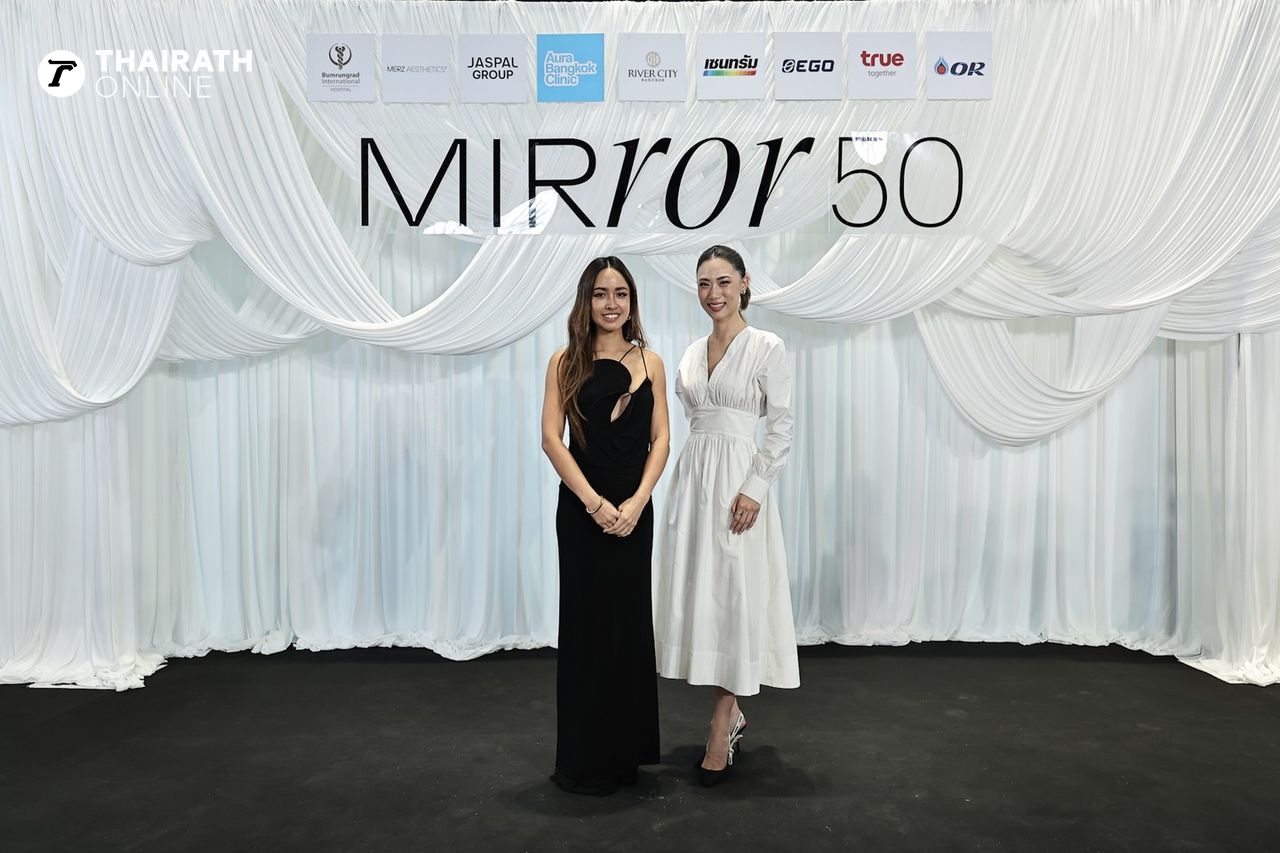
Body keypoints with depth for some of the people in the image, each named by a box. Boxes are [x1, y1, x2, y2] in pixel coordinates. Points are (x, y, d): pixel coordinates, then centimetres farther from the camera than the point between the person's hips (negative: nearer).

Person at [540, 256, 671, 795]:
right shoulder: (566, 362, 1)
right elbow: (551, 438, -6)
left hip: (633, 511, 2)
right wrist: (594, 502, -15)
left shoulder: (649, 362, 7)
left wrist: (636, 501, -11)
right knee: (587, 624, 4)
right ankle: (583, 760, 18)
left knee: (630, 624, 9)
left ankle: (624, 751, 25)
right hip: (582, 510, -2)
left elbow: (661, 438, 2)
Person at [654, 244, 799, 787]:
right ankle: (732, 713, 25)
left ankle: (721, 732, 8)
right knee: (697, 594, 8)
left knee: (734, 597, -2)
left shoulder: (767, 347, -5)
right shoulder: (692, 352, 13)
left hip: (738, 480, -6)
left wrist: (754, 488, -17)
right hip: (692, 478, 6)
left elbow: (781, 426, -8)